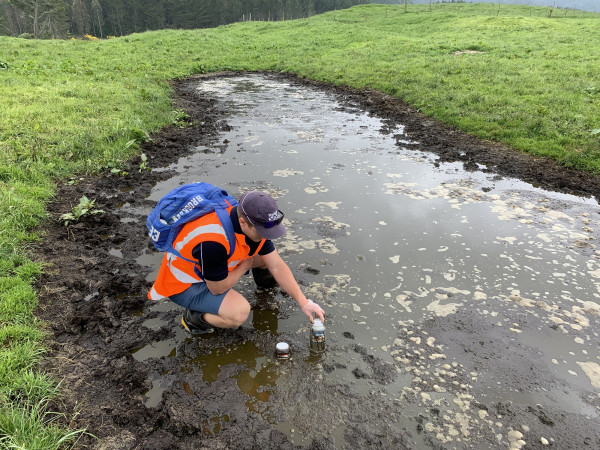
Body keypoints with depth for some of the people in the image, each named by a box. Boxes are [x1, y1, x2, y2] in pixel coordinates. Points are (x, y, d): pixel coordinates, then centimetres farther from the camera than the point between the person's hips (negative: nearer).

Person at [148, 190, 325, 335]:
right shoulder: (213, 241, -40)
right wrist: (246, 265, -12)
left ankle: (263, 277, 27)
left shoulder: (253, 224, -15)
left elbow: (278, 266, -8)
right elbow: (217, 288, -27)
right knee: (239, 312, -29)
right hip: (183, 284, -7)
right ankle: (194, 318, -3)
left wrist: (304, 303, -10)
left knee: (268, 255, -4)